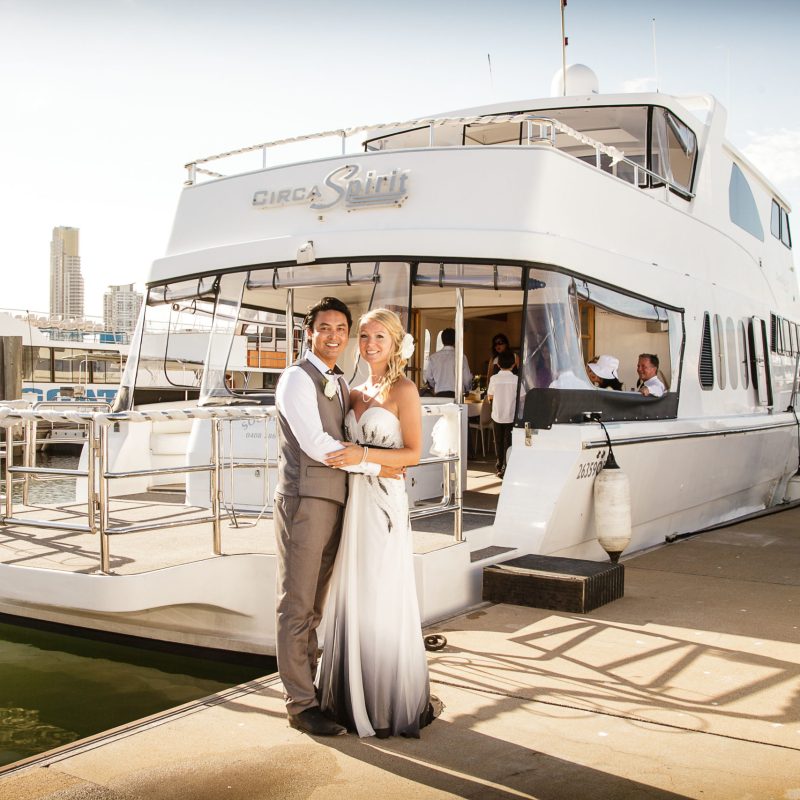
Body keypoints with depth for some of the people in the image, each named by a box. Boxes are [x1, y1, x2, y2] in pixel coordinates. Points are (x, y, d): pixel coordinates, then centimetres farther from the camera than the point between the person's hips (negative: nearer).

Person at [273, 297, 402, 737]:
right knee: (297, 606, -1)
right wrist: (374, 466, -12)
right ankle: (300, 704, 6)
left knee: (315, 605, 15)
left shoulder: (341, 384, 18)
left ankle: (308, 685, 26)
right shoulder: (297, 378, -8)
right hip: (304, 501, -8)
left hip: (334, 502, 8)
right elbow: (315, 443, -17)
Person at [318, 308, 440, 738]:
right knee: (352, 599, 11)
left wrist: (363, 454, -19)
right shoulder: (356, 392, 14)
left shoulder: (403, 389, -6)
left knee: (382, 602, 0)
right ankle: (355, 697, 25)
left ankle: (392, 705, 15)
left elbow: (413, 453, -10)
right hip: (354, 500, 7)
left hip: (384, 503, -7)